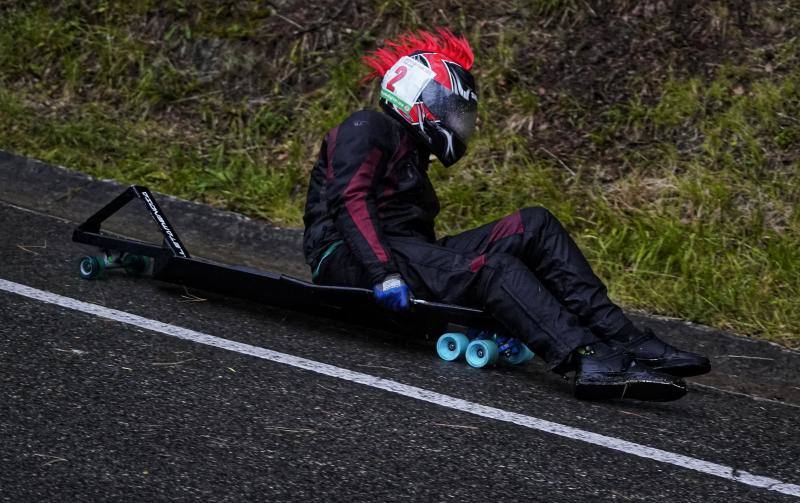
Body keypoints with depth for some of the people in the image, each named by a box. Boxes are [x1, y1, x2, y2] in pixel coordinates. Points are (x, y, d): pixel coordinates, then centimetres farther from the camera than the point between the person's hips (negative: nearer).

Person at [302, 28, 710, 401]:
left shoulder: (410, 152, 28)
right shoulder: (367, 130, -1)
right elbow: (347, 201, -18)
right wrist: (386, 274, -31)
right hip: (351, 263, -9)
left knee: (534, 226, -6)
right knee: (491, 267, -32)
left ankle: (623, 341, -19)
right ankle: (592, 363, -48)